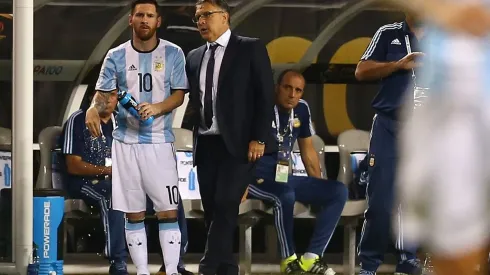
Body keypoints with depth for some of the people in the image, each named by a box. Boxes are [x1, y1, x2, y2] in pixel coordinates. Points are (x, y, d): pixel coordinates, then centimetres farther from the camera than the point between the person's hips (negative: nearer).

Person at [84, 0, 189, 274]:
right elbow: (104, 93, 2)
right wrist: (94, 108, -21)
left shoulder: (173, 53, 1)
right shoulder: (116, 56, 4)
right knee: (134, 213, 5)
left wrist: (157, 108, -21)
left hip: (160, 141, -1)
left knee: (169, 211, -5)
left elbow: (179, 95, -1)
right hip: (126, 141, 2)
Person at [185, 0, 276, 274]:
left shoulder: (251, 48, -1)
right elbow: (194, 99, 17)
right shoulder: (195, 57, 15)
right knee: (212, 209, 3)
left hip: (238, 143, -6)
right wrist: (197, 137, 5)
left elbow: (265, 95, -6)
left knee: (225, 205, -15)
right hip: (206, 144, 6)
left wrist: (258, 138, -13)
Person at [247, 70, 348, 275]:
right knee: (285, 194, -39)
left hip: (283, 178, 7)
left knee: (338, 191, -8)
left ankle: (312, 257, -12)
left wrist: (320, 188, 15)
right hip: (256, 177, -7)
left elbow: (308, 151, 18)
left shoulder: (301, 109, 8)